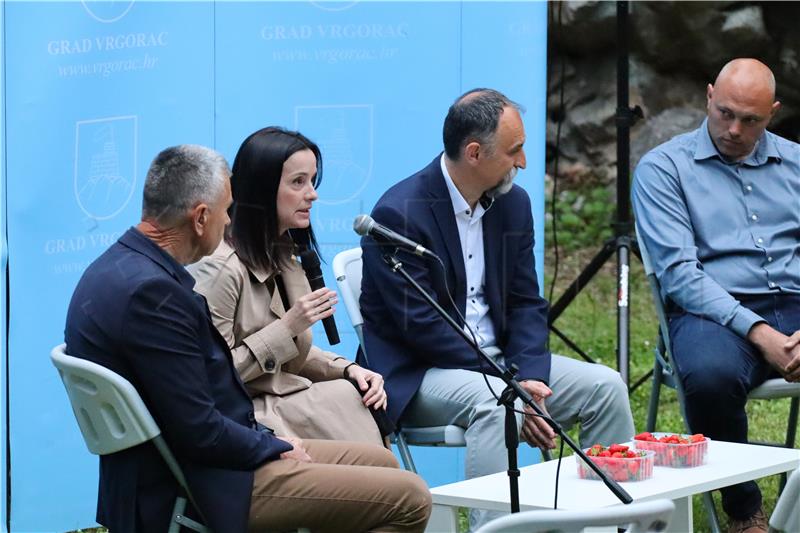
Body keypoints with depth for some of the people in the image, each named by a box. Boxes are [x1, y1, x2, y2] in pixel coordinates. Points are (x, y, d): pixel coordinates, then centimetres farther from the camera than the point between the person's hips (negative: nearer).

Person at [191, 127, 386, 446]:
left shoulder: (283, 255, 12)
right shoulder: (221, 268, -16)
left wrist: (348, 369, 1)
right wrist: (287, 327, -19)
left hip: (281, 399, 8)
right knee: (343, 398, -20)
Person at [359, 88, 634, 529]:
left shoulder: (513, 204, 5)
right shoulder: (399, 214, -18)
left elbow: (527, 304, 7)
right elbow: (420, 327, -21)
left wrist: (527, 376, -13)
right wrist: (509, 385, -22)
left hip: (497, 361, 7)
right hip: (414, 375, -7)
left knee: (605, 386, -5)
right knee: (494, 402, -36)